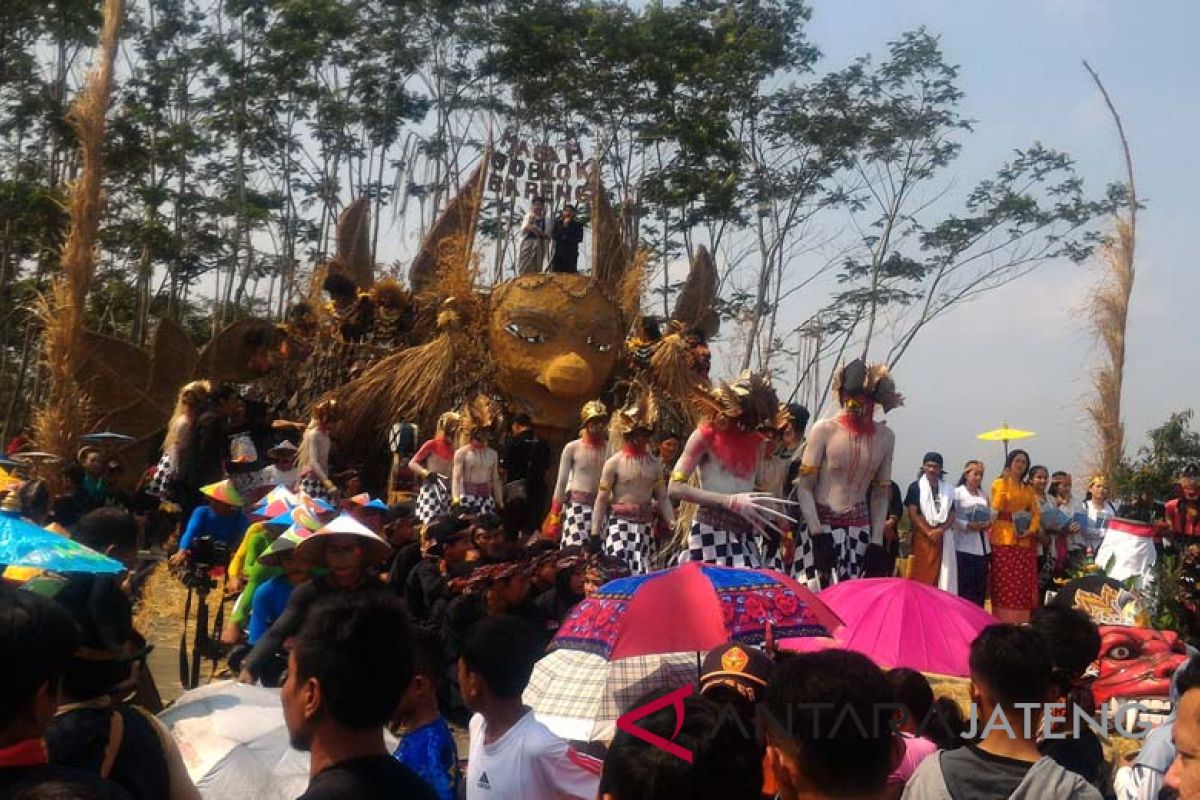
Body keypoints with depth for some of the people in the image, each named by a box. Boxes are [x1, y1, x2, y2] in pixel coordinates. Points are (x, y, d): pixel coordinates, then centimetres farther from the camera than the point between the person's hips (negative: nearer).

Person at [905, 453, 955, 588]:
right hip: (922, 536, -4)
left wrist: (940, 530, -9)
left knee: (942, 576, 1)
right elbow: (913, 514, -5)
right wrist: (929, 532, -13)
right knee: (921, 576, -7)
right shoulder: (915, 487, 2)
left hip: (942, 537, 4)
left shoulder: (947, 489, 14)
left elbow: (952, 515, 9)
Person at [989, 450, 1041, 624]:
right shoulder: (999, 483, 3)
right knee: (1005, 584, -7)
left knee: (1023, 584, 1)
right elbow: (996, 508, -12)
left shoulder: (1028, 489, 18)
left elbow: (1036, 513, 10)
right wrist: (1004, 483, -15)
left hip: (1025, 542, 5)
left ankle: (1021, 623, 4)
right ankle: (1003, 624, -7)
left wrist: (1031, 530, -8)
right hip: (1004, 540, -5)